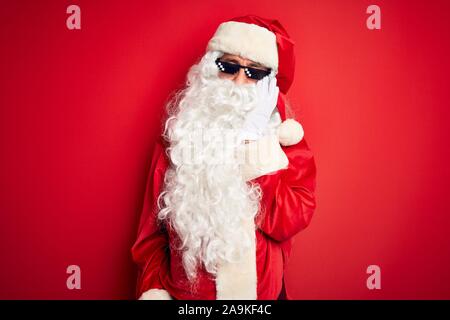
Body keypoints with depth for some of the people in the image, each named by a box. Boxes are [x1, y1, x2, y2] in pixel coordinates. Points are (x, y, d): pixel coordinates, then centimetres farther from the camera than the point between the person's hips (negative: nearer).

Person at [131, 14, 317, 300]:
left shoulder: (284, 139, -7)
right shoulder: (180, 134, -6)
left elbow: (291, 222, -15)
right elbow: (153, 224, -2)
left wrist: (261, 165, -21)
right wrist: (153, 288, -8)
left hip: (258, 291, 0)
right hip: (182, 289, 0)